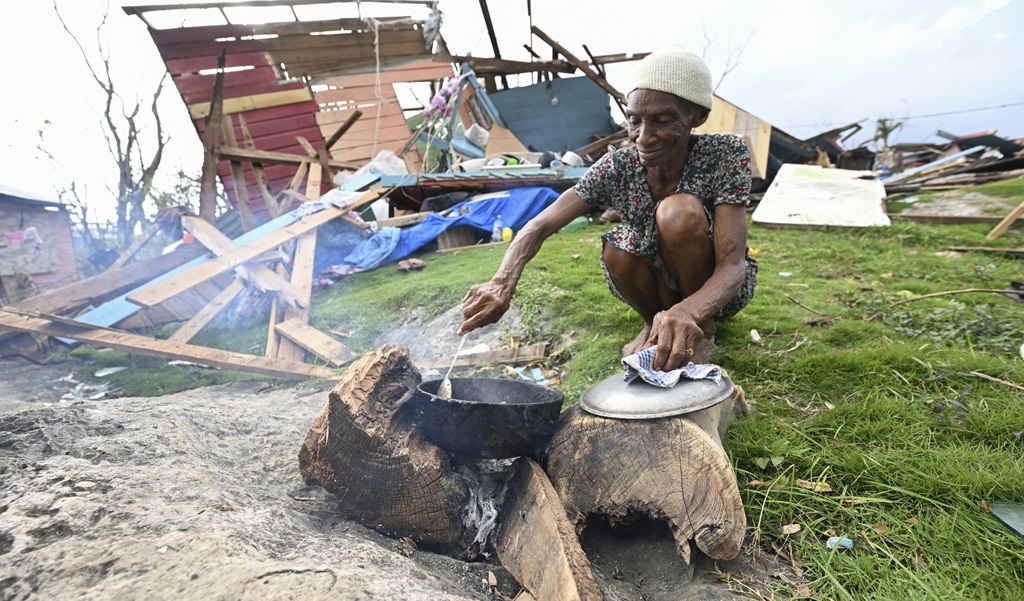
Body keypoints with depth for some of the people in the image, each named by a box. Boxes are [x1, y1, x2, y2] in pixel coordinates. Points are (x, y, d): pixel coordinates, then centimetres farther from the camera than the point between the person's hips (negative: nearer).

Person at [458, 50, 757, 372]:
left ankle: (704, 329, -7)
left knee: (679, 211, -30)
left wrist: (688, 312, -53)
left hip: (716, 288, -2)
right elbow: (540, 226, -25)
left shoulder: (726, 155, -23)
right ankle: (654, 322, 2)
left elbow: (732, 266, -31)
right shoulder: (618, 167, -18)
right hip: (661, 284, 3)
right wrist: (503, 282, -45)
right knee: (616, 248, -30)